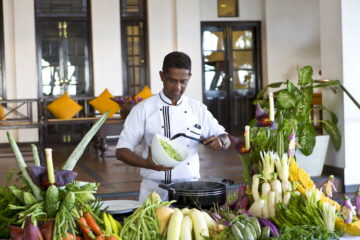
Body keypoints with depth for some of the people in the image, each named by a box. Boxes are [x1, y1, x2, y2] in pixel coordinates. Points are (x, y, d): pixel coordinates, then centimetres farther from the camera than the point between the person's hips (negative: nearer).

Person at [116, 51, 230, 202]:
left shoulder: (198, 109, 6)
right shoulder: (143, 110, -3)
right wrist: (148, 164, -23)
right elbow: (122, 151, -5)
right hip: (154, 190, -2)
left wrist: (220, 141, -10)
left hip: (190, 189, 3)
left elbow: (226, 140, 14)